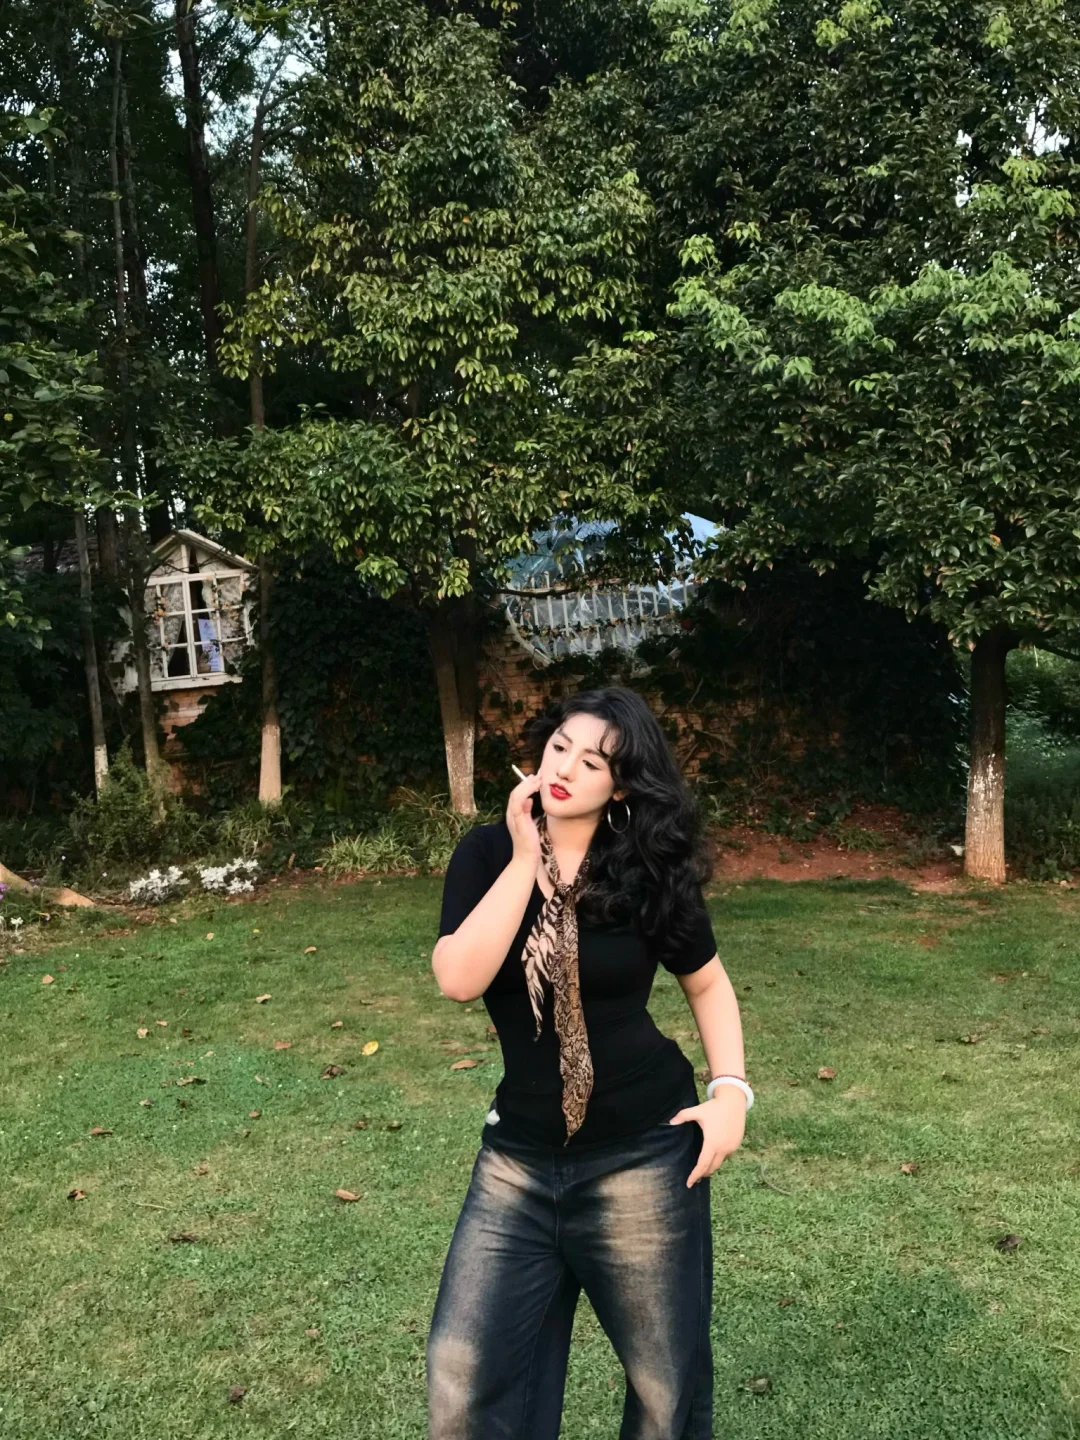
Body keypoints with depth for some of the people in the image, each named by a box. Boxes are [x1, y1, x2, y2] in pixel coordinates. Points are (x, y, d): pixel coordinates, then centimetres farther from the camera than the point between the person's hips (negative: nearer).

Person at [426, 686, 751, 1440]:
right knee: (464, 1372, 8)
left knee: (667, 1377, 15)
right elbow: (459, 978, -20)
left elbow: (709, 984, 6)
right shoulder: (487, 855, -5)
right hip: (520, 1154, 2)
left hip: (641, 1150, -2)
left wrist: (731, 1090, -6)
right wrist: (525, 858, -22)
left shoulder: (650, 873, -8)